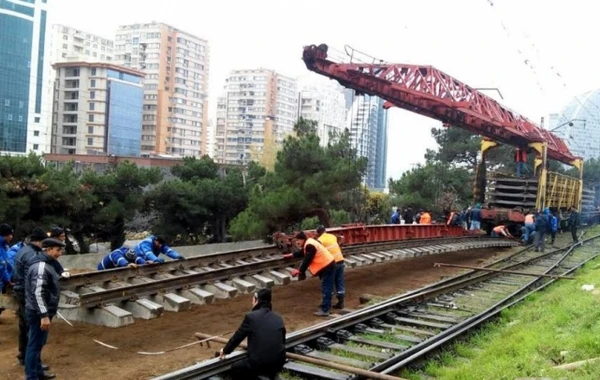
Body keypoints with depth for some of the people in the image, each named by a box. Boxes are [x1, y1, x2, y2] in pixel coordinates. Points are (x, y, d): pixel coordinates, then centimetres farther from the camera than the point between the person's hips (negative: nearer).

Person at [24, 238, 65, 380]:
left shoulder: (45, 264, 13)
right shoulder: (41, 266, -21)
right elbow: (38, 293, -26)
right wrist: (44, 315, -27)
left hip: (41, 312, 11)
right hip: (39, 313, -11)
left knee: (38, 344, 19)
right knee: (35, 345, -3)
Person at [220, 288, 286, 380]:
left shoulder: (251, 316, -4)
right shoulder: (278, 318, 9)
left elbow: (237, 337, 7)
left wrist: (225, 351, 26)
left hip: (259, 364, -5)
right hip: (279, 363, 5)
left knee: (235, 369, 21)